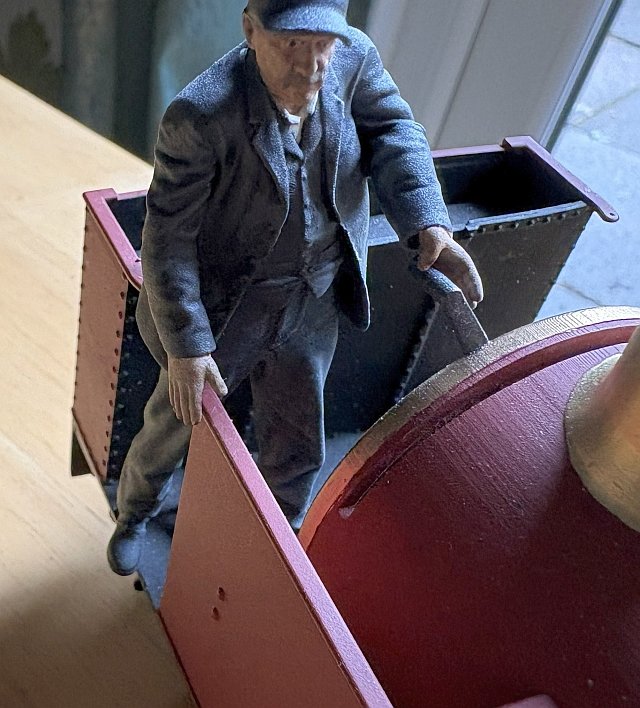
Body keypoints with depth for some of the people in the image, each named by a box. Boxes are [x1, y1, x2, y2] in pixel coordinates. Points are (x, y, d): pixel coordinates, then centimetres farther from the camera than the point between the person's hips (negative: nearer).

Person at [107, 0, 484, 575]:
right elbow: (168, 237, -24)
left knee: (297, 449, 20)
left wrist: (431, 226, -19)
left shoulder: (353, 57, -15)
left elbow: (392, 133, -3)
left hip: (312, 306, 5)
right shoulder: (201, 115, -30)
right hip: (222, 303, -4)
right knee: (176, 424, 19)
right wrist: (185, 348, -24)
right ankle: (135, 514, 54)